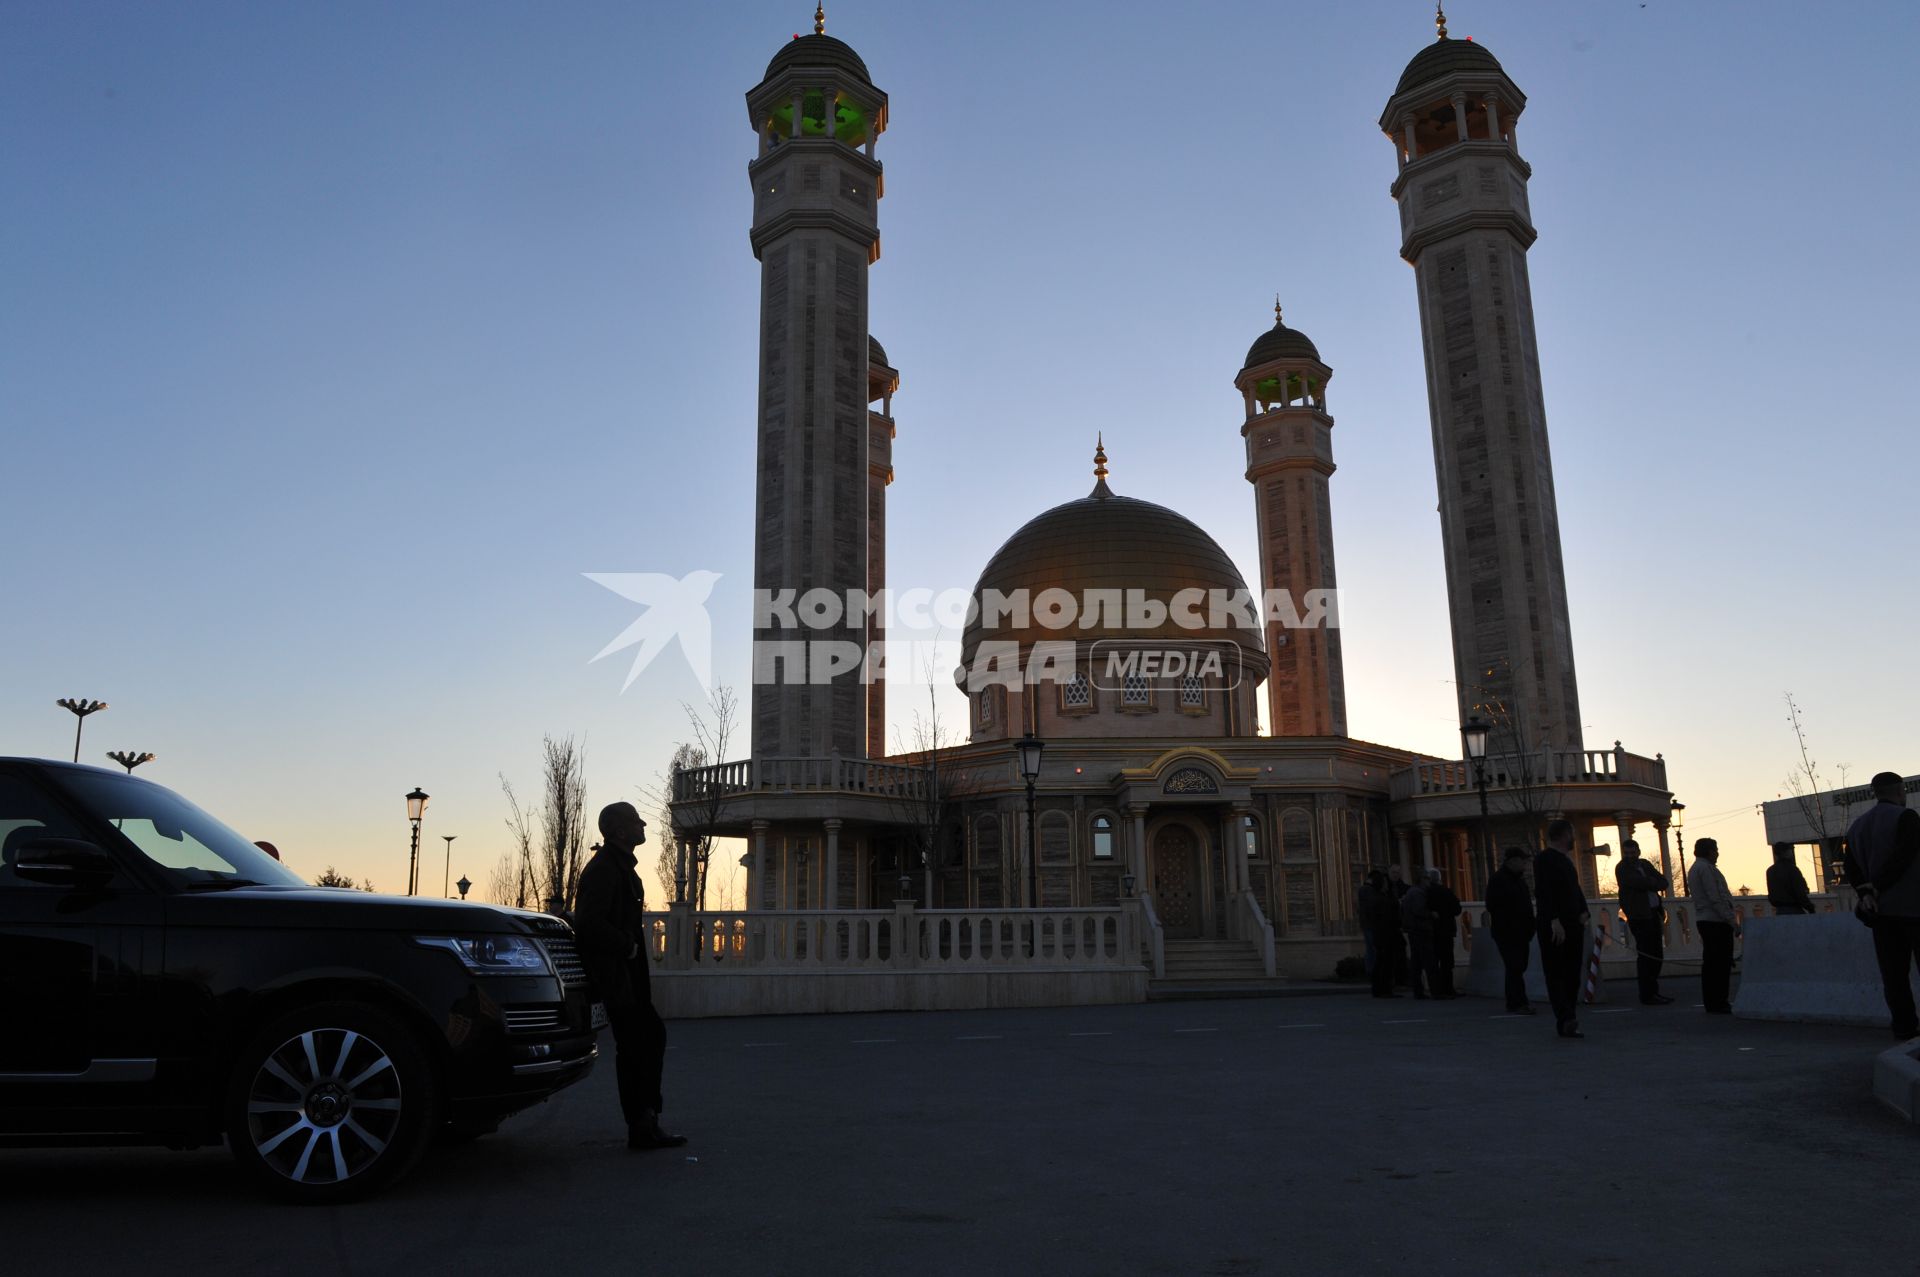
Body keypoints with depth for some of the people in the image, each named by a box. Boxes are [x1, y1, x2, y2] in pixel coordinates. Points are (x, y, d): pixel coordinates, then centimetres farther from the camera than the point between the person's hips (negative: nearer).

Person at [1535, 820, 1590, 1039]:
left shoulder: (1565, 859, 20)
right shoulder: (1544, 859, -8)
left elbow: (1575, 889, 23)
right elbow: (1542, 892, -17)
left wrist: (1583, 912, 7)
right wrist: (1554, 921, -24)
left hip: (1572, 925, 9)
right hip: (1553, 927, -9)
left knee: (1572, 975, 8)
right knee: (1555, 973, -10)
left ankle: (1565, 1023, 11)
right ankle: (1566, 1020, -18)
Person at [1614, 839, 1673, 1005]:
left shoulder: (1644, 864, 16)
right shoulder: (1622, 869, -6)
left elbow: (1664, 883, 8)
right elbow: (1641, 883, -19)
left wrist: (1651, 884, -10)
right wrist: (1656, 883, -3)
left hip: (1654, 914, 7)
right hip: (1639, 916, -7)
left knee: (1657, 954, 10)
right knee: (1646, 955, -8)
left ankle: (1654, 991, 19)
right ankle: (1646, 996, -6)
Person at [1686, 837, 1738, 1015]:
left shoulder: (1693, 870, 20)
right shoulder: (1706, 868, -11)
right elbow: (1716, 898, -17)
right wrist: (1732, 920, -17)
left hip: (1703, 920, 10)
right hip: (1716, 921, -10)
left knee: (1710, 963, 10)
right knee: (1721, 963, -9)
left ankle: (1712, 1002, 13)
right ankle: (1719, 1003, -9)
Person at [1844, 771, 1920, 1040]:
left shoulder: (1857, 826, 12)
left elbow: (1851, 868, 5)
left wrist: (1865, 892, -6)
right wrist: (1877, 886, -14)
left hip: (1881, 909, 5)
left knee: (1893, 972, 4)